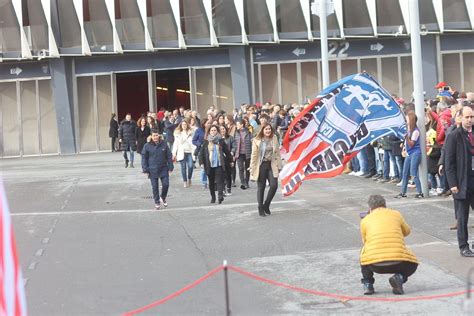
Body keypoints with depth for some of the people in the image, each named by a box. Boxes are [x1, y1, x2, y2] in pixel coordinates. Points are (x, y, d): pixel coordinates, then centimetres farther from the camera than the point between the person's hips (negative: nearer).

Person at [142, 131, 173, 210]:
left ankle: (163, 198, 26)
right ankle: (157, 202, 18)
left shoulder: (164, 144, 0)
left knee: (166, 184, -1)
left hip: (163, 169, 1)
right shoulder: (147, 146, -5)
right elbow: (144, 158, -1)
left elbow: (169, 156, 6)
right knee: (155, 187, 4)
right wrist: (145, 170, -5)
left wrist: (170, 167, 3)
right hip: (153, 170, -1)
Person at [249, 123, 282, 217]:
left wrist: (279, 165, 5)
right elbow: (254, 155, -4)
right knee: (261, 187, 5)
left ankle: (266, 205, 11)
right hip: (261, 166, -2)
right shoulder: (257, 140, -5)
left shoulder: (274, 139, 4)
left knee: (274, 185, -9)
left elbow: (277, 153, 8)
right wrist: (252, 169, -6)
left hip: (271, 165, 2)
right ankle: (261, 209, 16)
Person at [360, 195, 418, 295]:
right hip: (398, 263, 0)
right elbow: (407, 232, 34)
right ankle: (399, 277, 1)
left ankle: (367, 284, 17)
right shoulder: (396, 214, 17)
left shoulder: (365, 220, 14)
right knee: (412, 264, 32)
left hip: (374, 265, 0)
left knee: (364, 253, 34)